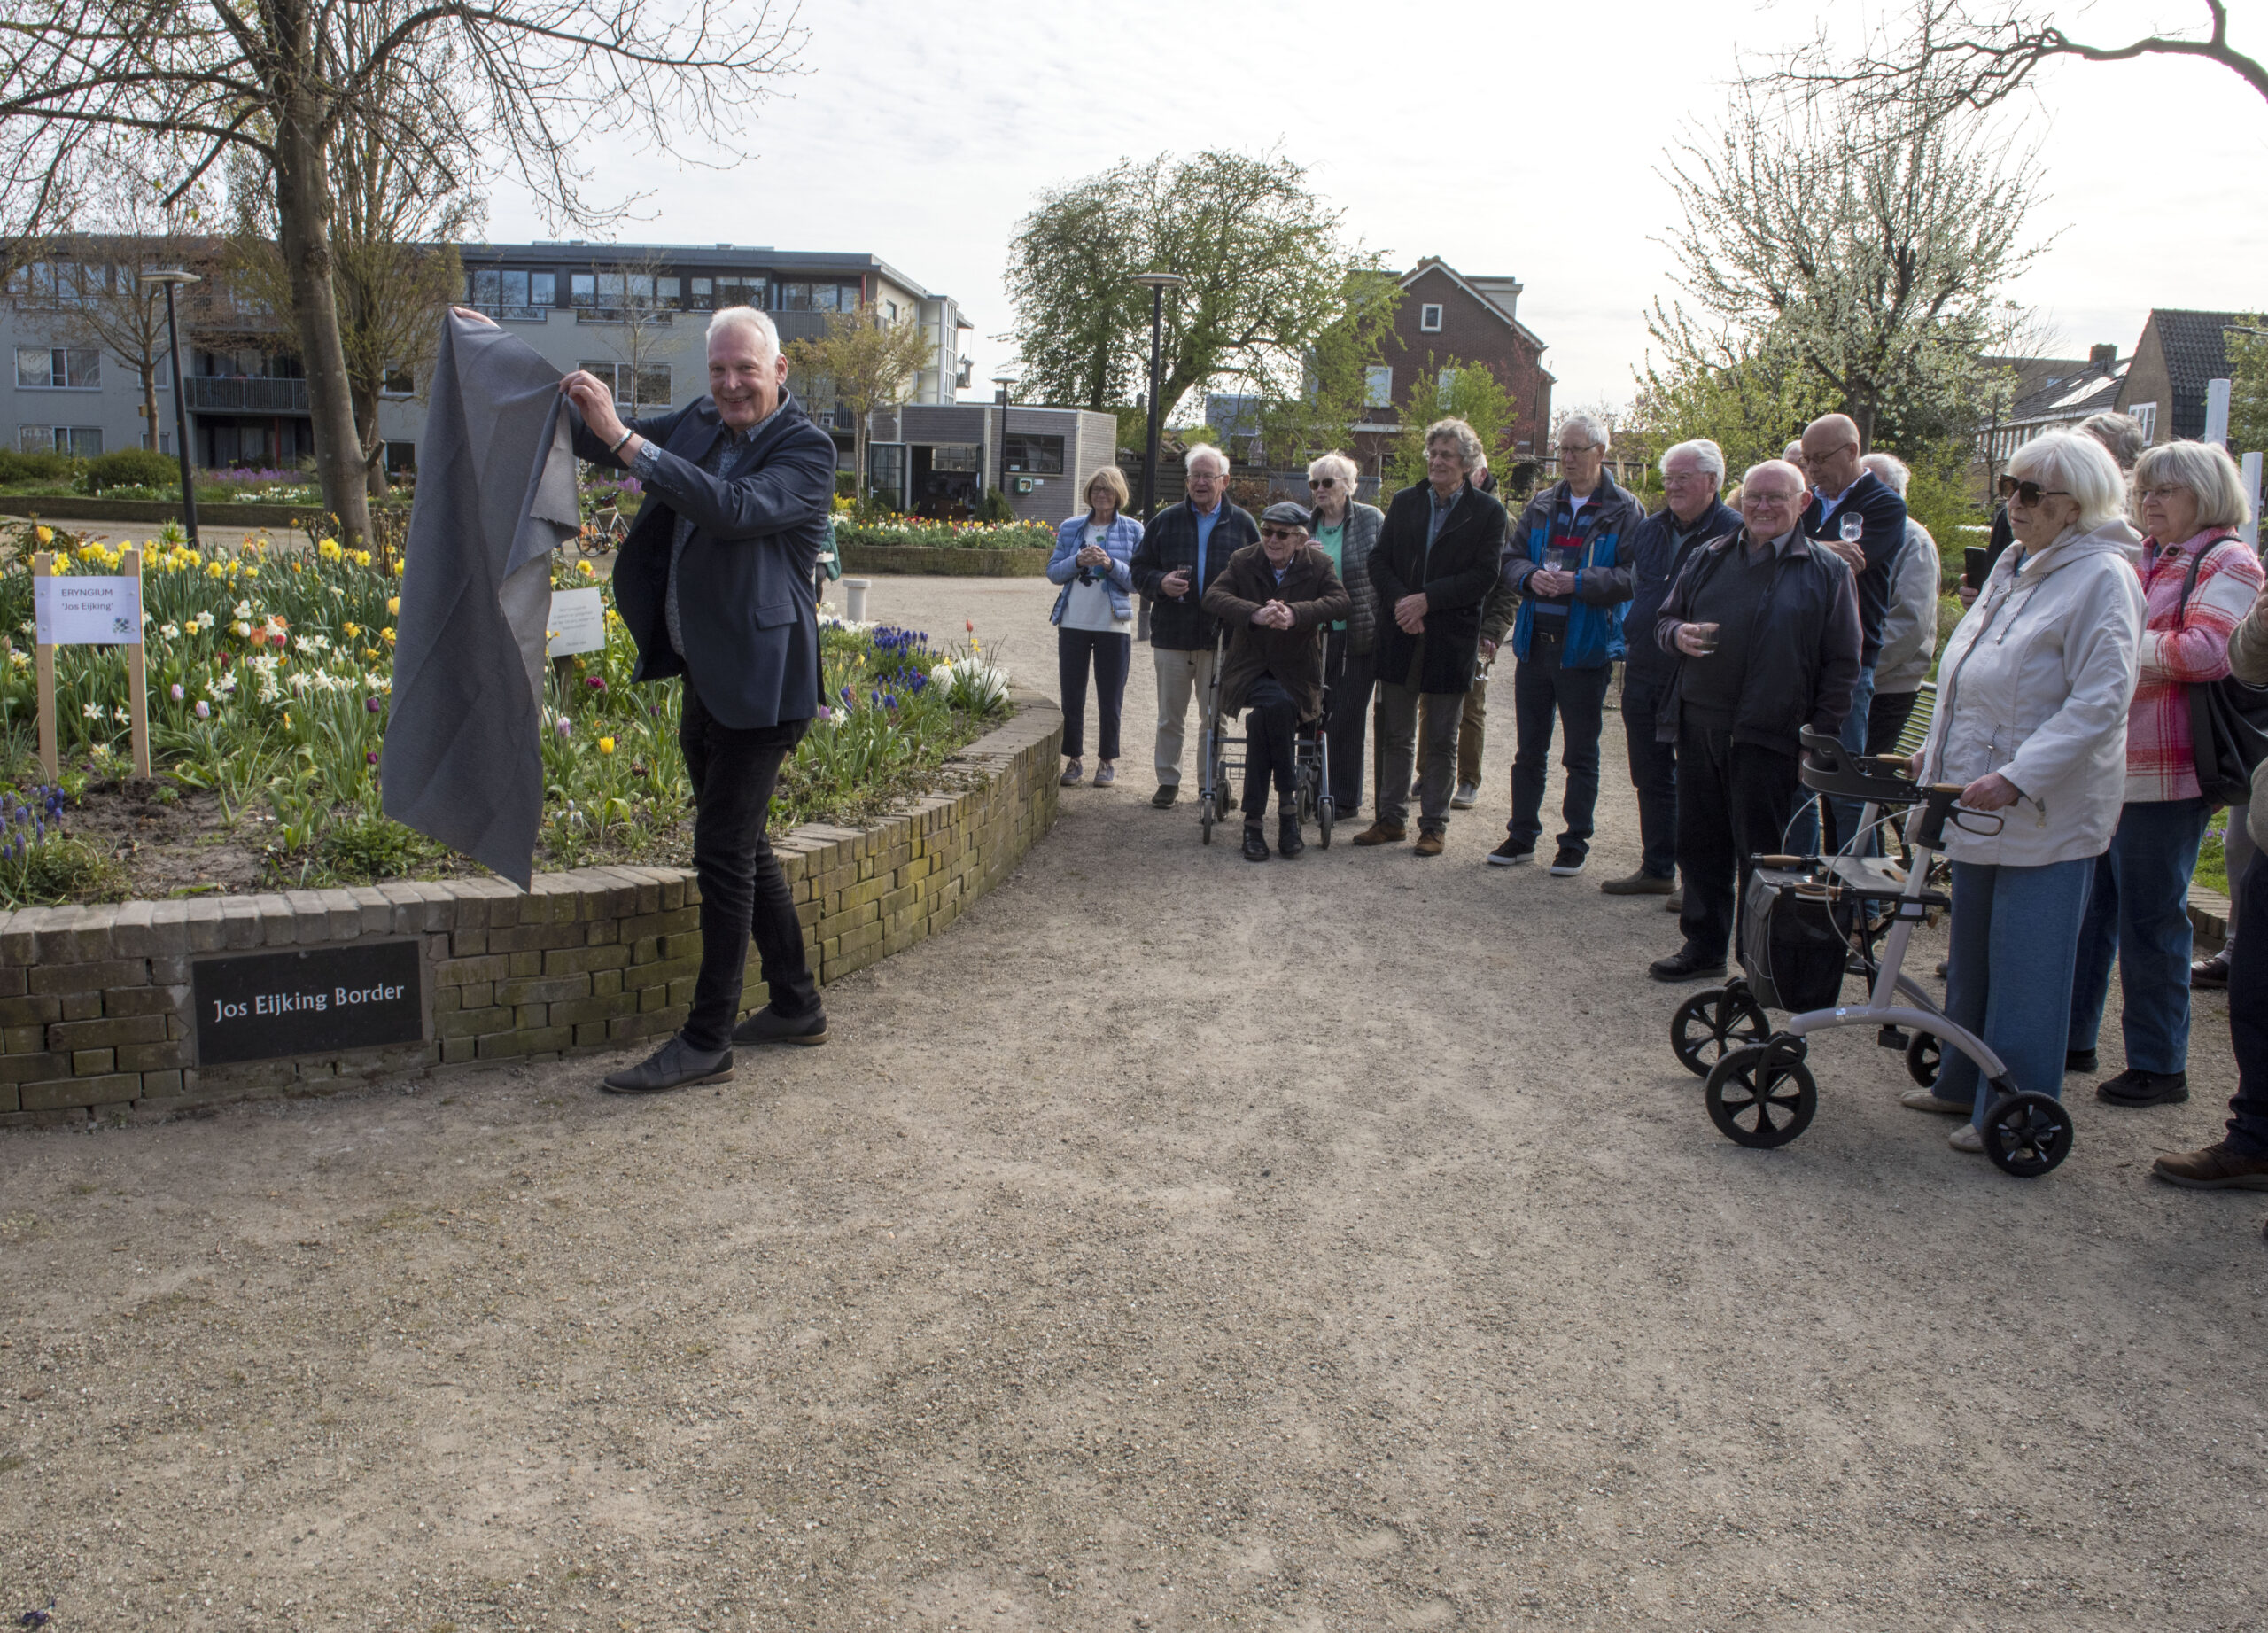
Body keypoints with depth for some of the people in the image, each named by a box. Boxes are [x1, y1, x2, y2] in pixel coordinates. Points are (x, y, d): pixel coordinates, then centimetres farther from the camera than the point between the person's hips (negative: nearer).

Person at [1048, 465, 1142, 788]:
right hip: (1073, 624, 2)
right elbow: (1053, 572, 5)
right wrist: (1078, 561, -12)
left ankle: (1108, 760, 17)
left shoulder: (1132, 531, 1)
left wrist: (1110, 564, -18)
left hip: (1113, 626, -2)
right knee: (1071, 697, 5)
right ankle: (1073, 759, 16)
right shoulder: (1070, 528, 8)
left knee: (1110, 699, 4)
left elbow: (1137, 580, -3)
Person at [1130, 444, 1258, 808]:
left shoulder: (1242, 524, 5)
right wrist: (1160, 582, -10)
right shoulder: (1165, 521, 7)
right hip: (1172, 635, 1)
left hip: (1222, 638, -1)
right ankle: (1168, 780, 20)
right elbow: (1139, 568, 11)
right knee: (1170, 716, 8)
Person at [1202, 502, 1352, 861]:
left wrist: (1295, 614, -34)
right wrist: (1256, 614, -32)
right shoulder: (1243, 561, 4)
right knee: (1278, 704, -34)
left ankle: (1254, 820, -21)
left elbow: (1340, 602, -16)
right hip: (1249, 669, 0)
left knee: (1263, 718, -30)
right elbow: (1213, 596, -13)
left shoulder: (1319, 565, 3)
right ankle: (1288, 806, -25)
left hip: (1296, 673, 0)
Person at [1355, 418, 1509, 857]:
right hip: (1400, 636, 3)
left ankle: (1433, 824, 15)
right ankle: (1392, 818, 20)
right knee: (1395, 735, 10)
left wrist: (1428, 599, -17)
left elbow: (1484, 576, -10)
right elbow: (1379, 561, 5)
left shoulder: (1487, 512, -3)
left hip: (1451, 639, -3)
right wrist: (1399, 601, -12)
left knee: (1441, 741, 6)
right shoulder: (1404, 502, 8)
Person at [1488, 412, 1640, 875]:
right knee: (1529, 750, 12)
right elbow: (1511, 560, 10)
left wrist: (1576, 582, -23)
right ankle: (1522, 836, 22)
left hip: (1586, 647, -4)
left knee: (1581, 754, 5)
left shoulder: (1624, 511, -4)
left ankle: (1575, 843, 15)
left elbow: (1631, 577, -13)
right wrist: (1530, 577, -12)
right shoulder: (1541, 506, 11)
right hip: (1535, 642, 5)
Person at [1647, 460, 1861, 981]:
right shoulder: (1708, 558, 12)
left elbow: (1842, 664, 0)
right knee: (1701, 842, 10)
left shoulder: (1827, 571, 1)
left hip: (1770, 736, -4)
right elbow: (1665, 619, 20)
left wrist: (1819, 737, -7)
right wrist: (1679, 635, -6)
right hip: (1699, 725, 4)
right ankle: (1704, 945, 23)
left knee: (1760, 853, 1)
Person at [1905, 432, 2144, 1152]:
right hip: (1982, 802, 9)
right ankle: (1965, 1085, 31)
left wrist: (2016, 777, -27)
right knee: (1973, 951, 17)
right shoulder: (2014, 566, 12)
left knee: (2025, 965, 0)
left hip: (2047, 813, -8)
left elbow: (2099, 702, -22)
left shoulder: (2101, 578, -14)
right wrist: (1939, 748, 16)